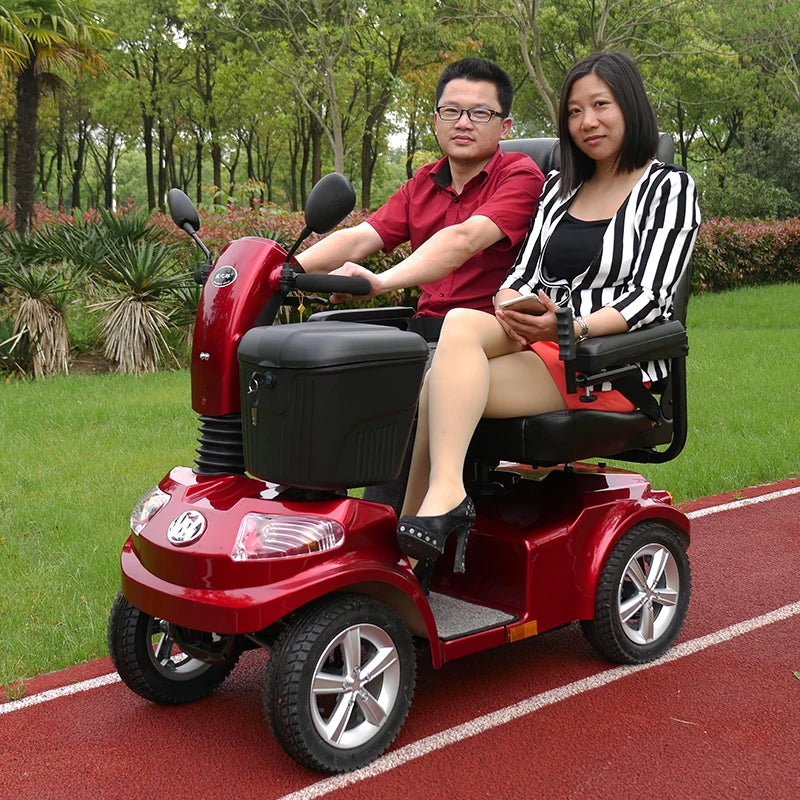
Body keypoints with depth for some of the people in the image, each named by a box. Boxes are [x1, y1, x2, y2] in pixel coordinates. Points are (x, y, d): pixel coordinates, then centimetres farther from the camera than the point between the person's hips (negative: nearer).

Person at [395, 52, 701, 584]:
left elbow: (651, 298, -8)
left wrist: (571, 327, -25)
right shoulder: (560, 187, 22)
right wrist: (509, 307, -10)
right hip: (540, 348, 6)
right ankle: (445, 496, -31)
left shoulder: (669, 188, 3)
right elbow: (525, 274, 15)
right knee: (460, 323, -28)